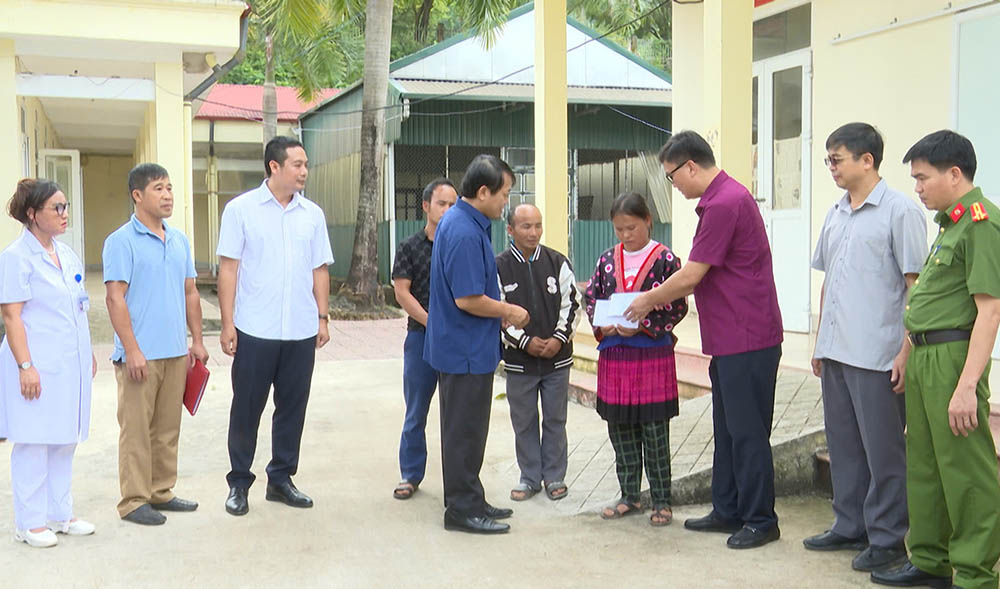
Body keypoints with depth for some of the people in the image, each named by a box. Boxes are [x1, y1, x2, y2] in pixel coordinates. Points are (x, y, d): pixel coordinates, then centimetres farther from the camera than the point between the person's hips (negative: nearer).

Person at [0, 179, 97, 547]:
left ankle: (60, 515, 23)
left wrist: (88, 354, 17)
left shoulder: (66, 254, 12)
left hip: (70, 364, 7)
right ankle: (30, 523, 9)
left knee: (65, 440, 12)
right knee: (33, 442, -1)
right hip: (37, 367, -7)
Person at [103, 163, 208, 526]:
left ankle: (161, 492, 25)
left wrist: (197, 340, 13)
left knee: (168, 428, 13)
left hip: (176, 352, 7)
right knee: (136, 430, 0)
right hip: (140, 355, -6)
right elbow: (115, 298, -12)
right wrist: (131, 350, -17)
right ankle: (133, 500, 9)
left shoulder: (179, 240, 12)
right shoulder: (121, 242, -8)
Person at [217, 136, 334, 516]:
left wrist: (323, 317, 7)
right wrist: (227, 323, -8)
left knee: (292, 408, 10)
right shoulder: (241, 209, -3)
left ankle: (281, 478, 23)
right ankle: (239, 482, 19)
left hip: (302, 331, 4)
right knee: (246, 408, 6)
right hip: (254, 330, -3)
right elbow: (228, 268, -4)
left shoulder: (312, 214, 8)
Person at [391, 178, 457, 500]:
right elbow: (402, 292, -3)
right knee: (416, 411, 6)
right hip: (421, 336, 0)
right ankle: (411, 474, 18)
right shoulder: (410, 247, 3)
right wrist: (433, 323, -12)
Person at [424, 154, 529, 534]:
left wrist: (502, 312, 12)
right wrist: (511, 312, -11)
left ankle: (469, 501, 29)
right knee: (465, 432, 0)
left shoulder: (459, 221, 11)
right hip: (466, 351, -11)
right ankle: (462, 509, 11)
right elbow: (468, 299, -25)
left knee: (467, 430, 18)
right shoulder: (465, 232, -23)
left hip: (461, 347, 11)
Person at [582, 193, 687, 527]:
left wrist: (642, 324, -17)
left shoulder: (664, 258, -4)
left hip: (652, 354, -5)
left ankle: (661, 501, 12)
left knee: (655, 431, 1)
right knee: (620, 429, 11)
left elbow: (678, 306, -6)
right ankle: (629, 497, 23)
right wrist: (601, 326, -7)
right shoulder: (608, 260, 9)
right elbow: (591, 298, 12)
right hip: (614, 355, 5)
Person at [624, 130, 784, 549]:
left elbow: (690, 277, -18)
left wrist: (649, 301, -3)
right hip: (727, 340, 11)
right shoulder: (721, 197, 14)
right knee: (727, 430, 16)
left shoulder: (725, 203, -19)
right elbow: (701, 277, 20)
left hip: (746, 339, -11)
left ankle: (760, 519, 9)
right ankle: (728, 511, 25)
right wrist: (661, 296, 14)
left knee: (747, 432, -2)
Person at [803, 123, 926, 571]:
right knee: (844, 446, 15)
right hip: (836, 352, 8)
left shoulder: (900, 212, -8)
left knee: (883, 451, 2)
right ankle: (850, 526, 27)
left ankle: (886, 538, 13)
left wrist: (907, 351, -15)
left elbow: (917, 286, -10)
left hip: (877, 356, -7)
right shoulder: (835, 215, 13)